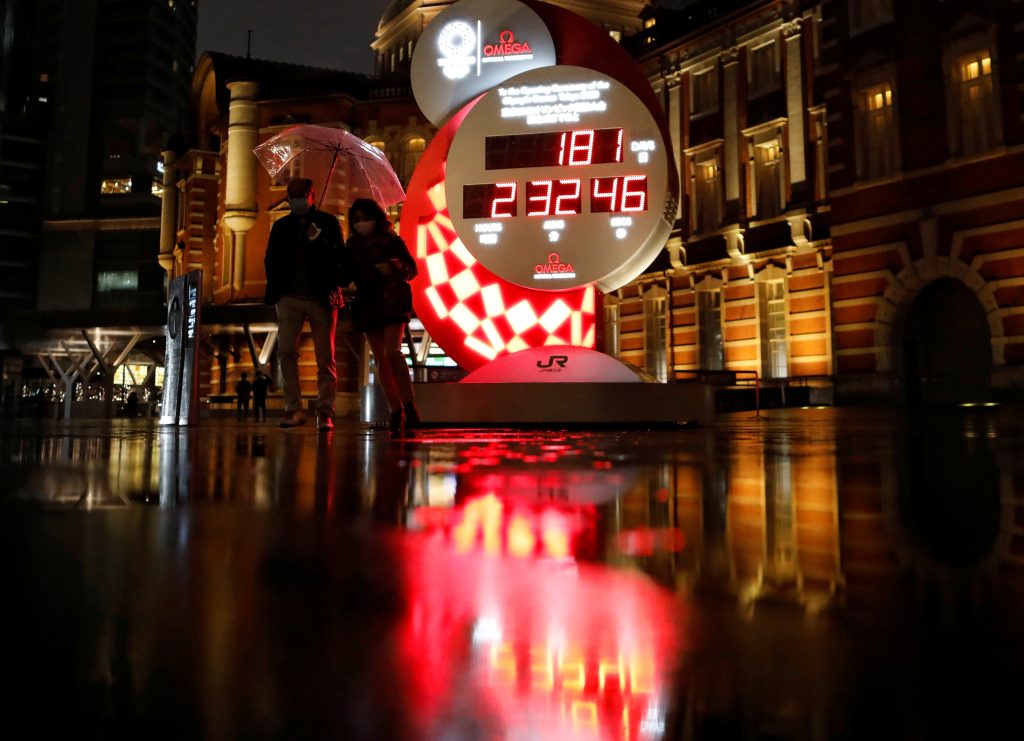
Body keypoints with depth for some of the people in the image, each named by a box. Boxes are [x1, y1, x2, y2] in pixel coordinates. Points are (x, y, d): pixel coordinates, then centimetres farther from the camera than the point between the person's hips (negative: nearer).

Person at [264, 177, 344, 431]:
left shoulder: (328, 223, 7)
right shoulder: (281, 225, 15)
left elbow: (339, 258, -2)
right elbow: (271, 260, 15)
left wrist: (319, 240, -18)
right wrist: (275, 290, 2)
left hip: (321, 298, -2)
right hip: (290, 298, 3)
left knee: (325, 358, -1)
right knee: (286, 351, -9)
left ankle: (325, 412, 3)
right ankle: (293, 409, -3)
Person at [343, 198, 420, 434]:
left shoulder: (391, 240, 0)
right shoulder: (352, 244, 11)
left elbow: (412, 268, -4)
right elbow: (346, 273, 11)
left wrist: (394, 267, -21)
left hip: (391, 301, -5)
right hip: (367, 303, 5)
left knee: (392, 352, -20)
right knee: (380, 359, 3)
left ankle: (409, 406, -11)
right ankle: (395, 411, 8)